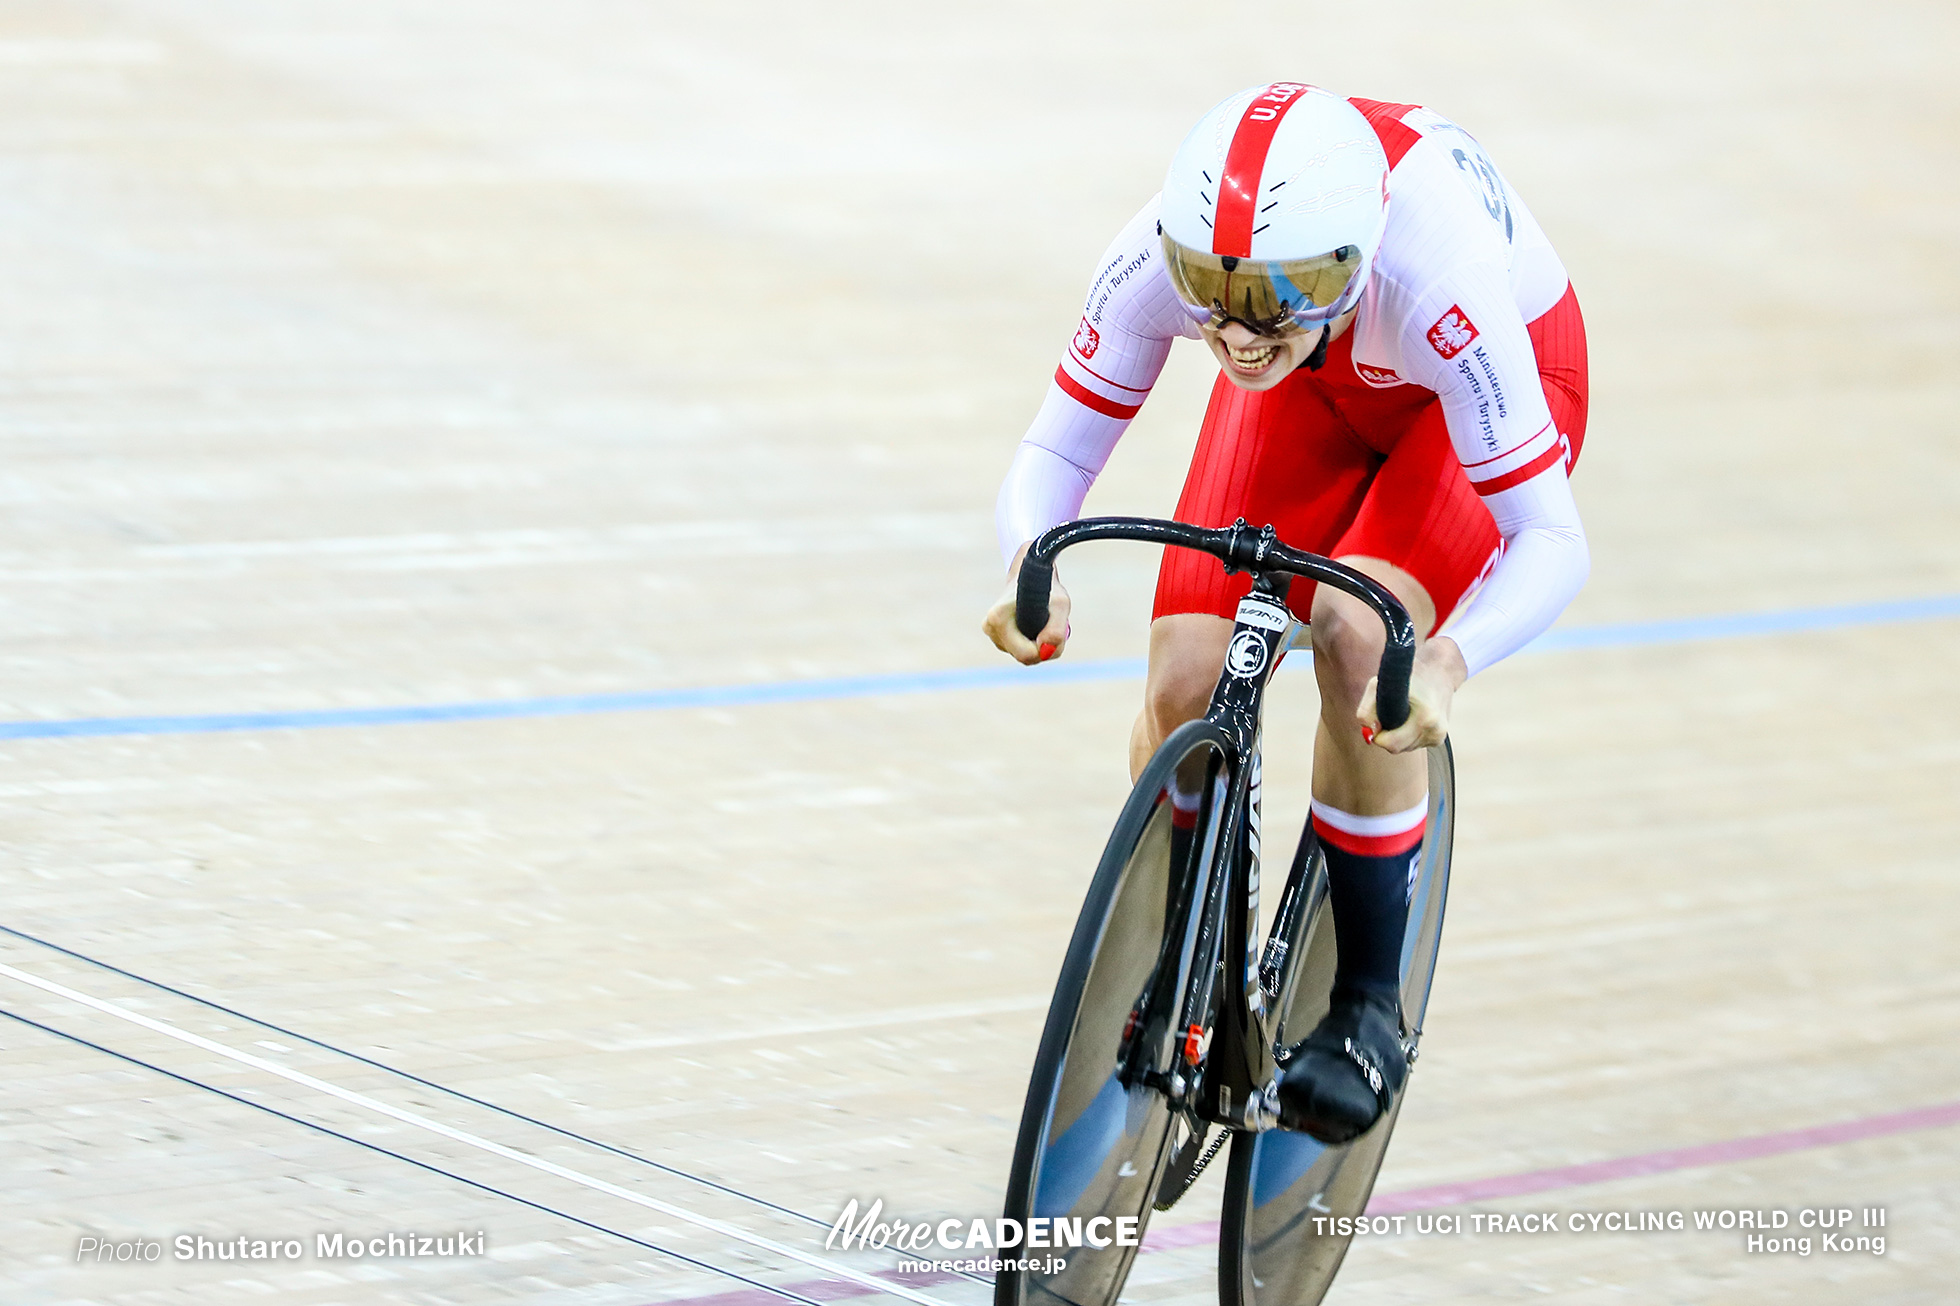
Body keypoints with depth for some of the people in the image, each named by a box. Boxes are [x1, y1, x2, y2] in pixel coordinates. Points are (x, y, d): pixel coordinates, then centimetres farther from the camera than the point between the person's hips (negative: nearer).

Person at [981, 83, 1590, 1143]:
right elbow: (1052, 456, -24)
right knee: (1187, 680, -14)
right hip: (1318, 388, 3)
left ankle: (1369, 1005, -11)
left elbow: (1549, 540, -39)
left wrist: (1446, 663, -58)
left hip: (1493, 377, -3)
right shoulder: (1163, 255, -34)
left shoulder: (1433, 274, -43)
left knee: (1358, 632, -30)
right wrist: (1031, 570, -46)